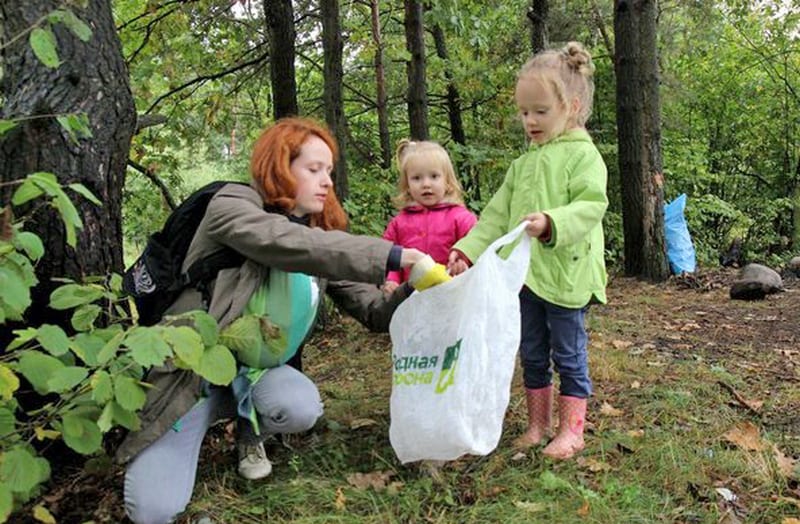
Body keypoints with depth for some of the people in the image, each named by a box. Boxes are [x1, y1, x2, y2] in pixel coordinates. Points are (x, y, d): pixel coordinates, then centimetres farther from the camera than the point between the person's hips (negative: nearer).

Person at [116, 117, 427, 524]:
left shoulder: (321, 238, 3)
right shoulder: (232, 205, -13)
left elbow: (374, 310, -1)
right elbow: (288, 243, -34)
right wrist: (392, 257, -38)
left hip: (256, 371, 4)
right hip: (193, 368, -4)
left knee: (302, 409, -31)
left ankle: (250, 433, 7)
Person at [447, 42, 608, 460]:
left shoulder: (583, 155, -6)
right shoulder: (524, 164, 15)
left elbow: (590, 207, -18)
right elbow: (497, 214, 14)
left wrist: (551, 222, -34)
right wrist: (468, 249, 5)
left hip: (565, 275, -7)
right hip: (525, 273, 7)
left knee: (569, 354, 5)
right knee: (532, 354, 15)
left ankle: (571, 430, 18)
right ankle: (537, 424, 29)